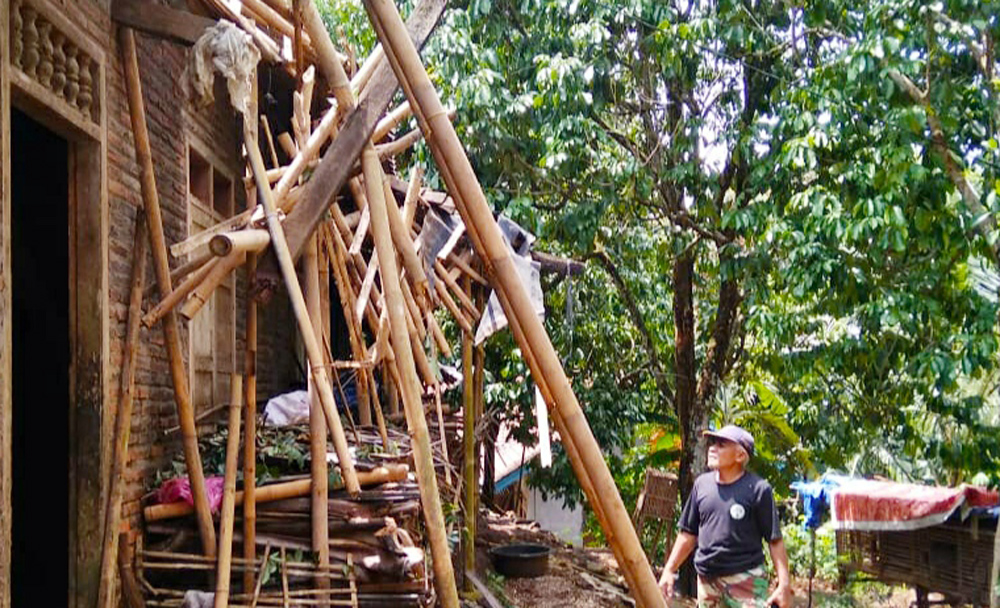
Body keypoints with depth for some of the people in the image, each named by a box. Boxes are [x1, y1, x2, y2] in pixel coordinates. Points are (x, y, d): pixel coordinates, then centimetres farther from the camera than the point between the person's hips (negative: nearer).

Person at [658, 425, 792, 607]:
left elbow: (775, 541, -6)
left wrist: (784, 585, -11)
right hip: (707, 580, 5)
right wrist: (669, 570, 11)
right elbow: (688, 534, 15)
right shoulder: (702, 484, 7)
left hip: (746, 580, -5)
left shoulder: (758, 489, -7)